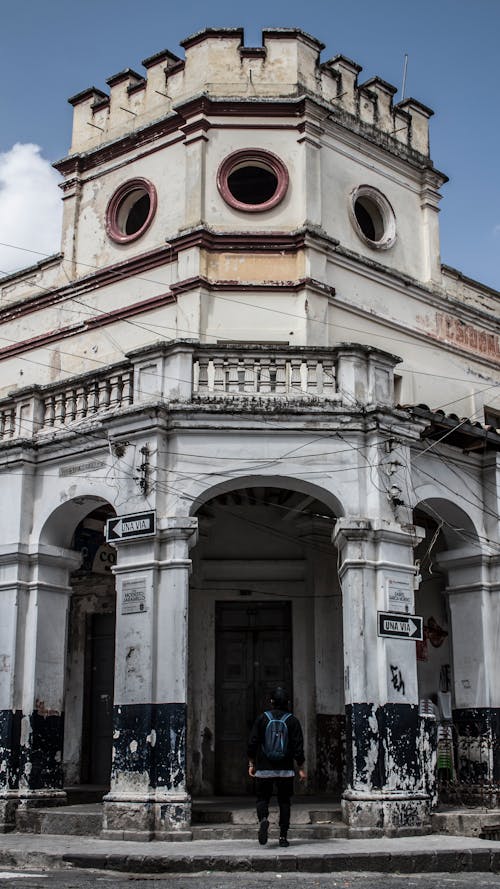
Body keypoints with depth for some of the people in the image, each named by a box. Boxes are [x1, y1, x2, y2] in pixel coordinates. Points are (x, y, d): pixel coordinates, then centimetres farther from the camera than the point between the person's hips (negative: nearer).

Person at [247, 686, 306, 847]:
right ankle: (283, 836, 7)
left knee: (262, 798, 9)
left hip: (264, 769, -1)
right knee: (284, 801, 10)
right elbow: (298, 747, -3)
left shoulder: (262, 718, -2)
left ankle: (263, 819, -21)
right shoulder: (292, 720, -2)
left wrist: (251, 764, 10)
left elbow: (252, 743, 0)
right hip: (285, 770, 1)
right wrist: (301, 769, 4)